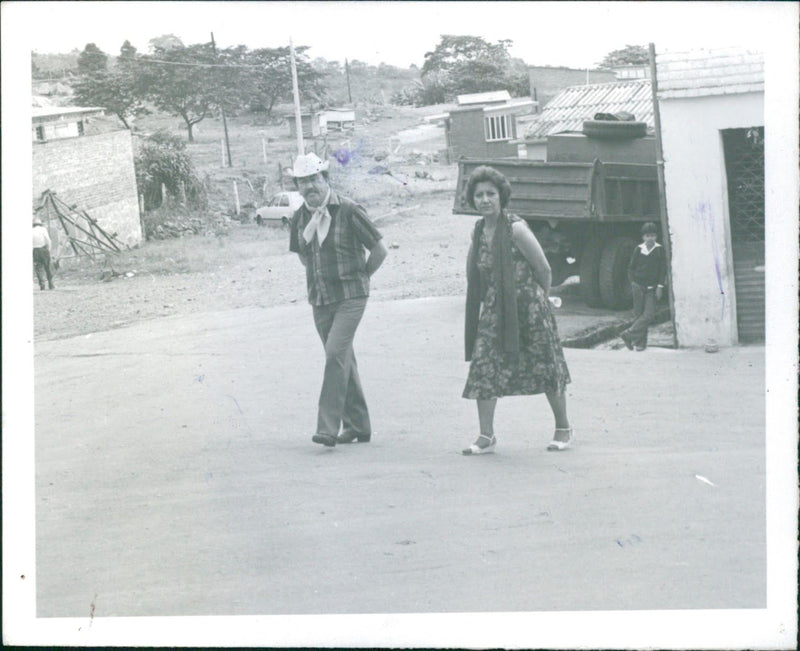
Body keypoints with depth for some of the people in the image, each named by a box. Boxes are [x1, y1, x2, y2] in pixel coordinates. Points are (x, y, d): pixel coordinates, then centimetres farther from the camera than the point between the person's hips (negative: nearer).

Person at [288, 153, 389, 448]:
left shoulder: (348, 211, -11)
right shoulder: (299, 218, 5)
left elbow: (379, 250, -4)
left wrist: (357, 278, 3)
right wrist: (319, 279, 14)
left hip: (350, 298, -6)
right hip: (320, 300, 6)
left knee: (336, 355, -18)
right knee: (342, 360, 11)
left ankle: (328, 428, -20)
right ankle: (357, 426, 20)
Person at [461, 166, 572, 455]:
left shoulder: (516, 229, -14)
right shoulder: (478, 231, 5)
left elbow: (544, 271, -7)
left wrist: (537, 302, 5)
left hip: (528, 307, -5)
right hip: (494, 309, 5)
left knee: (545, 367, 6)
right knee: (484, 366, -6)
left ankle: (563, 428, 23)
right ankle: (486, 436, -2)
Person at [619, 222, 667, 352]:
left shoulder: (659, 250, 2)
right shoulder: (639, 249, 3)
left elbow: (663, 269, 4)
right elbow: (631, 267, 9)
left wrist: (660, 286, -3)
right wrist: (632, 283, -1)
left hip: (651, 288, 0)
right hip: (638, 286, 0)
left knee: (649, 315, -13)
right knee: (638, 314, 0)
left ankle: (629, 334, -11)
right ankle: (640, 342, 5)